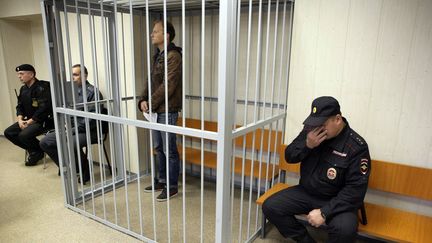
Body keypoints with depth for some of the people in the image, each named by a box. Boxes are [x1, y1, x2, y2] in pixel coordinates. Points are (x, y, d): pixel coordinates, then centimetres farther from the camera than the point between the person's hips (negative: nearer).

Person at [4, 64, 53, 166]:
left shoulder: (42, 87, -17)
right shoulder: (23, 89, 12)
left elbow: (44, 108, -23)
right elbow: (19, 106, 15)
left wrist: (30, 121, -19)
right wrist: (20, 120, -3)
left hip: (44, 120, -9)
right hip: (29, 120, 9)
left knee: (24, 135, -27)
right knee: (8, 132, 1)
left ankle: (38, 152, 2)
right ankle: (34, 150, 9)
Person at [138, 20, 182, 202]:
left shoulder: (173, 56, -13)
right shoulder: (158, 56, 15)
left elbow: (168, 85, -19)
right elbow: (151, 82, 16)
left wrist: (150, 103, -14)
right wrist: (143, 100, 0)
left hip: (167, 110, -9)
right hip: (155, 110, 9)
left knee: (169, 150, 1)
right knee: (158, 148, 17)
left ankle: (172, 186, 15)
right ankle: (162, 180, 32)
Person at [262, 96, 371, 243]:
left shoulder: (356, 147, -18)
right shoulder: (310, 130, -6)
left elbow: (355, 189, -20)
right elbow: (289, 157, -1)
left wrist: (324, 212, -26)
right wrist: (307, 145, -22)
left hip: (335, 200, -4)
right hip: (305, 192, 4)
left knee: (345, 229, -34)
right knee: (270, 207, -12)